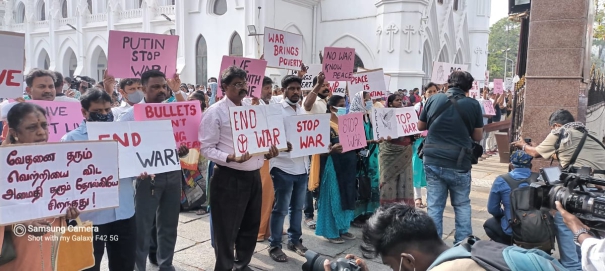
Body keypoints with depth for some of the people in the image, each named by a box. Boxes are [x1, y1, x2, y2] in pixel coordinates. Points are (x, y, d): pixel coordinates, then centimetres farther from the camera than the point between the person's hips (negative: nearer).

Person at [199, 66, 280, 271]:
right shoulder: (215, 112, -8)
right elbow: (206, 148, -12)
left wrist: (268, 152, -1)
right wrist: (230, 158, -26)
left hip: (254, 176, 7)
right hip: (229, 178, -7)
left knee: (251, 227, 19)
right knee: (226, 230, 5)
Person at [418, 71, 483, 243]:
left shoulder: (433, 99, 2)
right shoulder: (473, 105, -2)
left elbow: (420, 127, 12)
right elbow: (478, 137, 4)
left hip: (433, 160, 1)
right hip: (459, 163, -1)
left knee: (434, 205, 8)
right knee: (462, 205, 16)